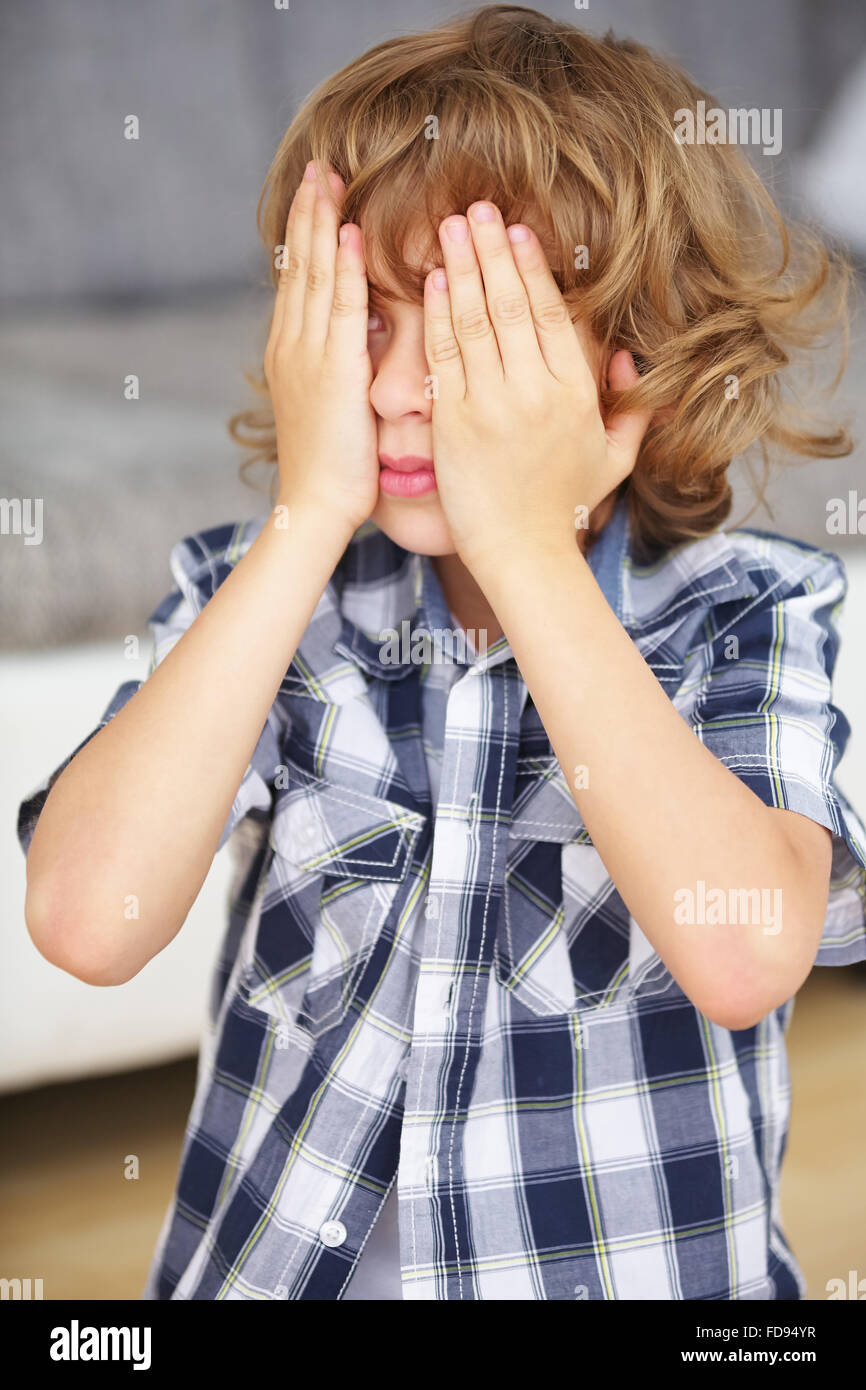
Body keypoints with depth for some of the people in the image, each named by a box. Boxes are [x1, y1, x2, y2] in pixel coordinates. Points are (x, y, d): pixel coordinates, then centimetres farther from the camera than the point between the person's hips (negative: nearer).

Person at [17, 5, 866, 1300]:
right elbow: (89, 921, -17)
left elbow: (746, 956, -22)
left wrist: (526, 540, -19)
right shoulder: (257, 594, -2)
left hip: (639, 1266, -1)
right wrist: (308, 516, -16)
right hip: (275, 1259, 1)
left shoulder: (750, 618, -5)